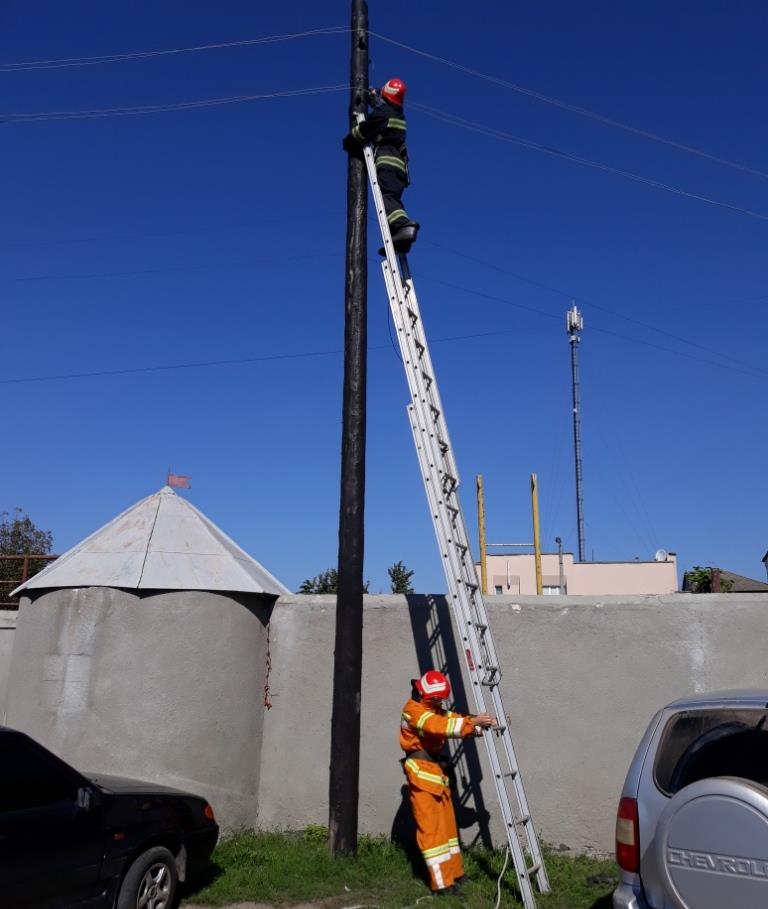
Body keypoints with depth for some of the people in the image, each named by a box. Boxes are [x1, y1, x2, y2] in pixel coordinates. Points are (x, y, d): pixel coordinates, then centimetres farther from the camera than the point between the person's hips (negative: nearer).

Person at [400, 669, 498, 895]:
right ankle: (442, 882, -6)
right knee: (431, 827, -8)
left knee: (446, 824, 14)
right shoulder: (413, 710, -14)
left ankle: (454, 873, 24)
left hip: (437, 770, 10)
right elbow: (440, 726, -28)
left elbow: (454, 720, 6)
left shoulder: (436, 710, 18)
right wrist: (473, 722, -36)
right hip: (421, 771, -10)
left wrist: (484, 723, -9)